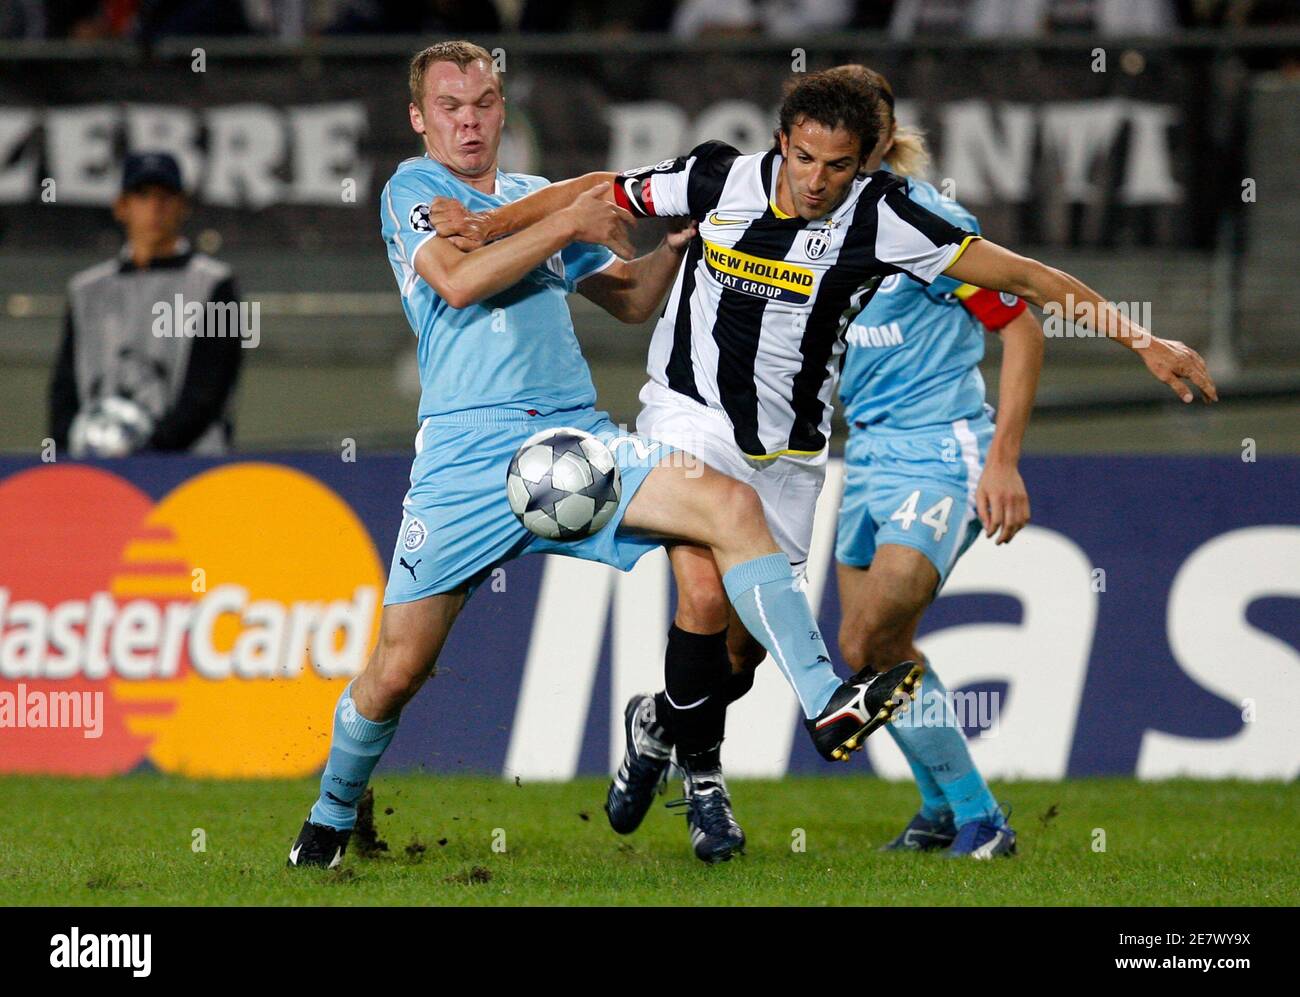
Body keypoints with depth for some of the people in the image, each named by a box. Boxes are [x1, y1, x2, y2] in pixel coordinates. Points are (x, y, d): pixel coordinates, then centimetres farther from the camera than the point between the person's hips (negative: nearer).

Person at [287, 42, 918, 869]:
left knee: (731, 505, -18)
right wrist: (568, 227, -10)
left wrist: (682, 241, 9)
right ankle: (332, 817, 21)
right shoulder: (414, 188, 5)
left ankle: (829, 707, -23)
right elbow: (457, 279, -13)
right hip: (467, 452, -4)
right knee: (399, 668, -5)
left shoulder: (539, 198, 21)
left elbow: (632, 300, 26)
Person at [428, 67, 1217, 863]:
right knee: (706, 597, -20)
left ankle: (661, 724, 39)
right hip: (692, 411, -1)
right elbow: (602, 193, 4)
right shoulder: (720, 177, -12)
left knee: (747, 645, 6)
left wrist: (1138, 337, -22)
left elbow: (1016, 274, -17)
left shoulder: (877, 217, -17)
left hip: (788, 452, 1)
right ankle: (701, 768, 4)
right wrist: (491, 225, -3)